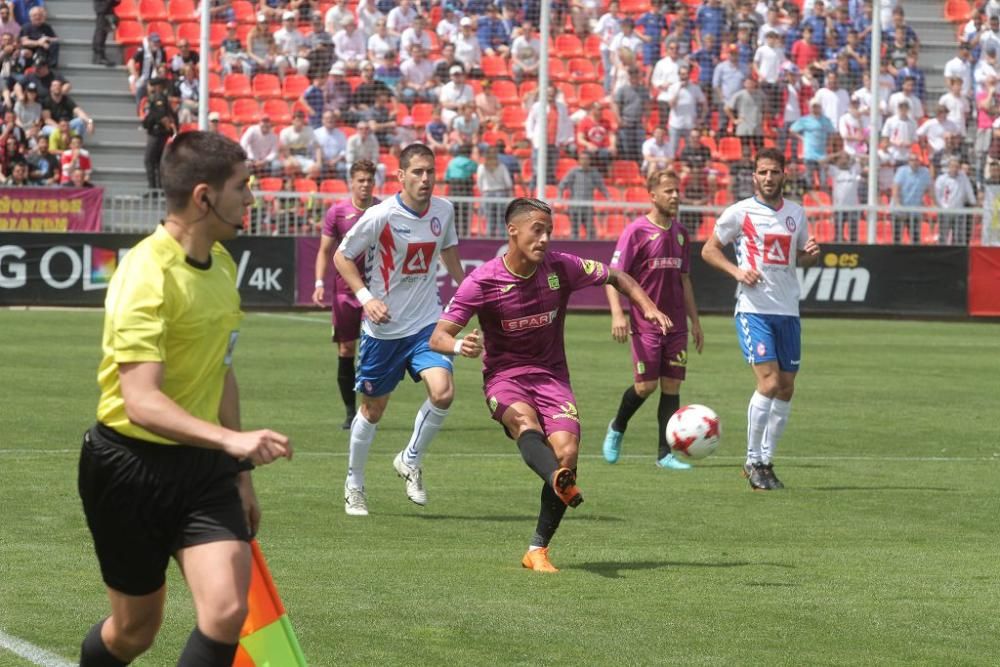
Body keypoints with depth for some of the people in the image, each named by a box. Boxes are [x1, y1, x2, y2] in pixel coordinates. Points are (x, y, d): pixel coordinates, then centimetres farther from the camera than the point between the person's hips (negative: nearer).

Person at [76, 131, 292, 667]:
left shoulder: (221, 263, 6)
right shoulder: (146, 276, -21)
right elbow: (141, 402, -31)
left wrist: (240, 469, 23)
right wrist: (231, 440, -43)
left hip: (202, 464, 6)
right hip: (131, 466, -6)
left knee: (227, 612, -13)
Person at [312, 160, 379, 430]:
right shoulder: (336, 212, 2)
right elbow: (325, 251, 6)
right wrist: (320, 283, -6)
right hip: (345, 290, 1)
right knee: (345, 351, 2)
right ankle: (351, 412, 12)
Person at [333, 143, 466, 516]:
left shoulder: (443, 210, -2)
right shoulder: (381, 216, -16)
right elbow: (341, 257, -7)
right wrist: (366, 296, -19)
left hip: (427, 323, 3)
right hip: (383, 328, -3)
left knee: (442, 391, -20)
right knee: (373, 409, 8)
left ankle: (410, 462, 5)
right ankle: (354, 485, 30)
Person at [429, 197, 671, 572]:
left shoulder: (561, 268, -5)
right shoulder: (482, 282, -12)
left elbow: (615, 277, 12)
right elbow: (438, 337, -12)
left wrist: (647, 307, -4)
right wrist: (460, 346, -35)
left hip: (551, 374, 3)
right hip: (504, 375, -3)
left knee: (566, 452, -19)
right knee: (525, 421, -36)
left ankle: (537, 551, -6)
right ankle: (561, 483, -69)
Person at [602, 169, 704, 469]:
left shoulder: (680, 232, 12)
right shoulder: (636, 230, -7)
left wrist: (695, 321, 18)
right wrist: (617, 314, -21)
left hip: (676, 324, 5)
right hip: (646, 323, -5)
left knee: (672, 385, 1)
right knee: (646, 385, -8)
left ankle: (665, 453, 5)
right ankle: (617, 428, 20)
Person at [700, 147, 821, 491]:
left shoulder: (796, 214, 11)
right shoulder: (740, 213, -2)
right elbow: (708, 250, 5)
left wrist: (811, 253, -1)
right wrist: (736, 270, -12)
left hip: (788, 310, 5)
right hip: (753, 308, -5)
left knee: (786, 388, 4)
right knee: (769, 382, -16)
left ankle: (766, 460, 16)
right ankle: (753, 460, -4)